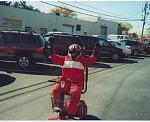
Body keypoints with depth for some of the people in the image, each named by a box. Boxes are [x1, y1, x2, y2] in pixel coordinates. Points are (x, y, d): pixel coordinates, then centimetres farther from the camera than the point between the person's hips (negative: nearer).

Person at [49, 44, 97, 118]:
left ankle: (71, 113, -19)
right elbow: (55, 58, 12)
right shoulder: (65, 59, 16)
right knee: (55, 91, -20)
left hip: (76, 83, -2)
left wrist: (95, 53, -12)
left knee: (74, 93, -32)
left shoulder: (82, 60, 12)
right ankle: (56, 106, 5)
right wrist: (51, 50, 0)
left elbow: (91, 60, 2)